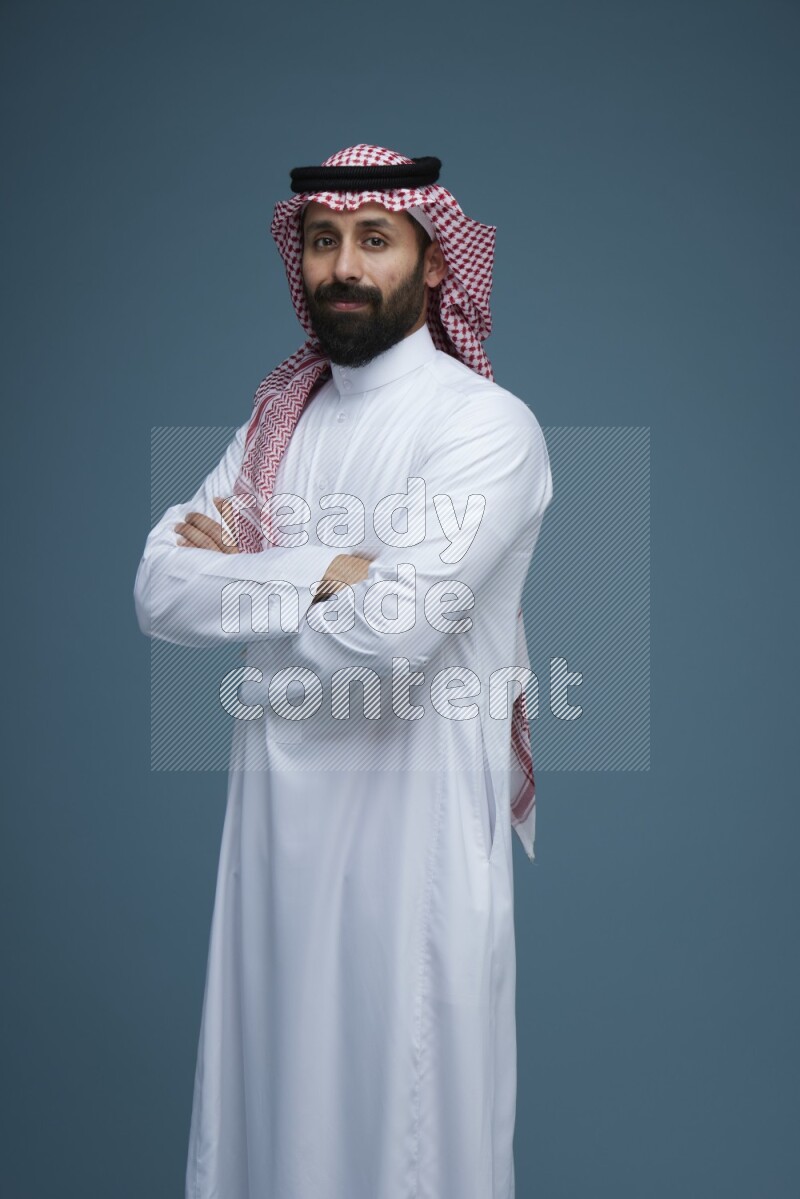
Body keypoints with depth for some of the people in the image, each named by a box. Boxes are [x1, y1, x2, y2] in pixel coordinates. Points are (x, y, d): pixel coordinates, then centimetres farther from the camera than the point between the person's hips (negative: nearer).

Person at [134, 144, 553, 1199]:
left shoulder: (488, 426, -12)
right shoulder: (278, 418, 9)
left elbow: (391, 629, -24)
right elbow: (159, 589, -1)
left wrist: (243, 575, -7)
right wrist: (324, 574, -14)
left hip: (416, 821, -6)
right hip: (278, 806, 6)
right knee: (271, 1098, 18)